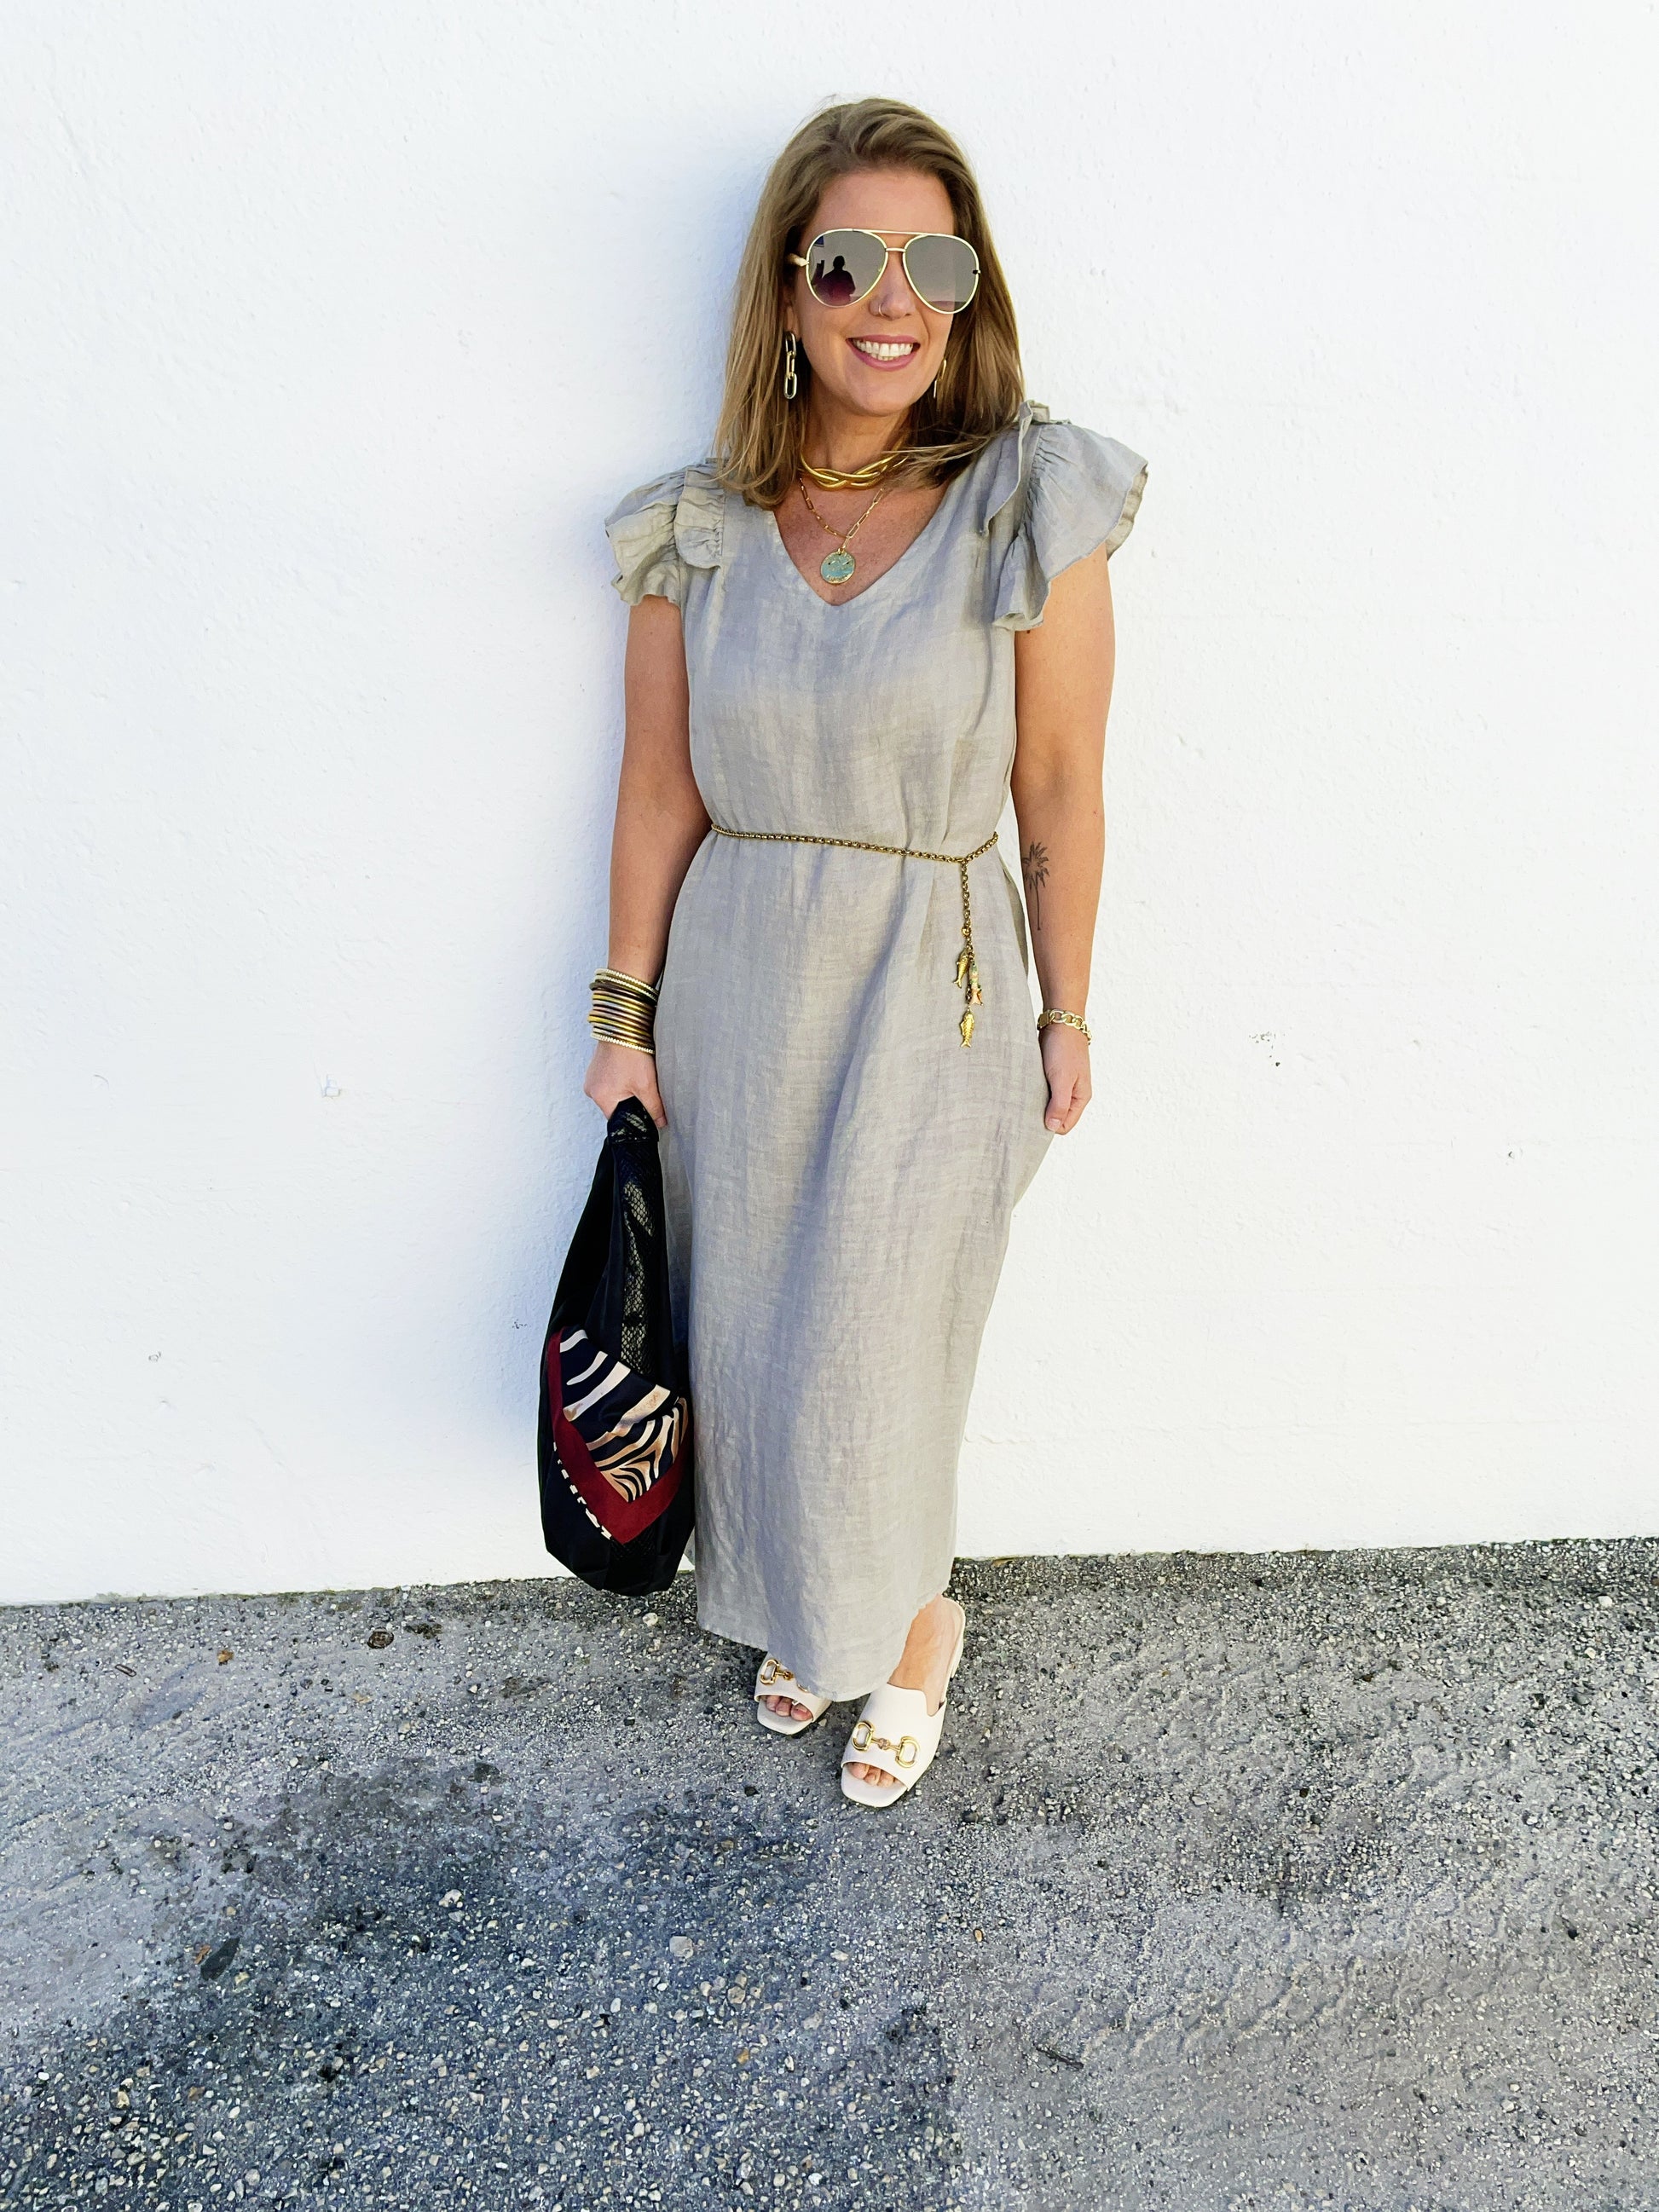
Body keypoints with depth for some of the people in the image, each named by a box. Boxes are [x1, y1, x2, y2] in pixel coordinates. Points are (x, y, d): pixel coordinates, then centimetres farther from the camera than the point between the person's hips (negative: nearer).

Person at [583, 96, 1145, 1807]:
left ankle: (909, 1629, 37)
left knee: (867, 1367, 5)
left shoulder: (1034, 505, -9)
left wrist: (1065, 1016, 0)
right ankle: (798, 1608, 45)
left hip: (934, 995, -3)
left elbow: (1060, 794, -5)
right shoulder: (697, 529, -1)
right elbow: (658, 792, 3)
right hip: (732, 984, 3)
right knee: (749, 1335, 16)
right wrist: (626, 1017, 5)